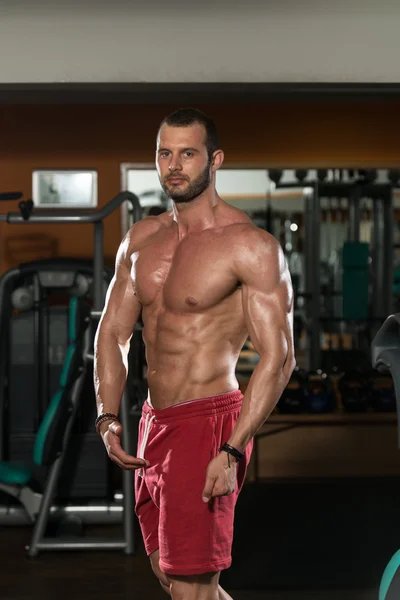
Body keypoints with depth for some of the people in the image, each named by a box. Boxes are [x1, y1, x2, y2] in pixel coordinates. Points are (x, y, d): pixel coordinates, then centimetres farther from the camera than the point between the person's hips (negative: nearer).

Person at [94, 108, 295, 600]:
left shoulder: (251, 246, -11)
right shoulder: (140, 239, 10)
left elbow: (278, 357, -15)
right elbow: (112, 333, 13)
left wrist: (231, 452, -23)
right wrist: (107, 418, -2)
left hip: (208, 424, -7)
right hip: (154, 424, 8)